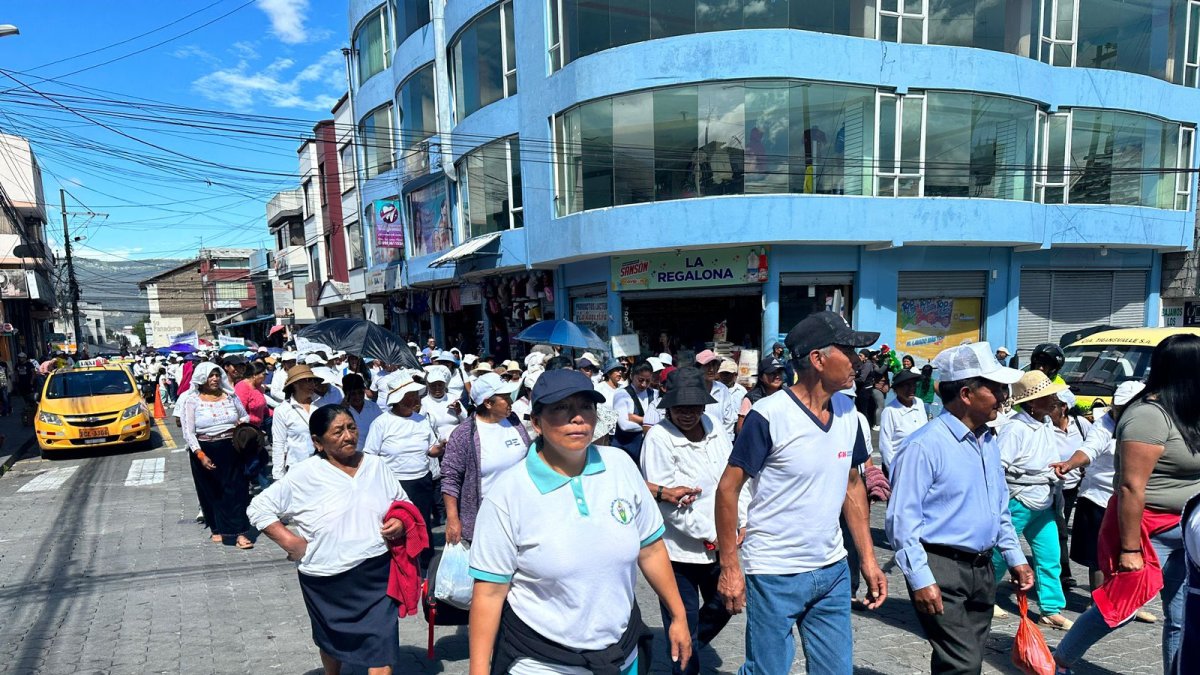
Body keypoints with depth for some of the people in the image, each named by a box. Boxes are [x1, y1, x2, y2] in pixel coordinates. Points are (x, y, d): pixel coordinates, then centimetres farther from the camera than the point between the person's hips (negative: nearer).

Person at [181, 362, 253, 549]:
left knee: (236, 489, -4)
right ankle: (219, 529, 23)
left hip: (232, 450, 1)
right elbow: (188, 432, -6)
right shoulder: (193, 402, -1)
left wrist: (242, 423, -5)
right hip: (205, 451, -1)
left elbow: (245, 416, 19)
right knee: (213, 492, 8)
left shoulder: (230, 396, 6)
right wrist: (201, 455, -16)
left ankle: (239, 533, -4)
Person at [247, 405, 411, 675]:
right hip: (328, 579, -1)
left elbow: (403, 504, 12)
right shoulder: (304, 475, -9)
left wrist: (401, 523, -10)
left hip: (376, 574, 1)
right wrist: (290, 541, -13)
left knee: (382, 646, -4)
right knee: (333, 640, 23)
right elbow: (258, 508, -4)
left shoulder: (376, 466, 1)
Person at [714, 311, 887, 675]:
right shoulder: (768, 415, -19)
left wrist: (868, 558, 8)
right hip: (774, 575, -6)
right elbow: (728, 489, -13)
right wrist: (729, 566, -12)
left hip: (833, 571, 6)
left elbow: (852, 485, 11)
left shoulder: (848, 411, 2)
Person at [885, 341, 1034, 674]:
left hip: (982, 569, 9)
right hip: (942, 569, -8)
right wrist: (921, 580, -21)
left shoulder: (989, 441, 9)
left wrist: (1015, 557, 16)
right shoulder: (926, 444, -19)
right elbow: (901, 518, -20)